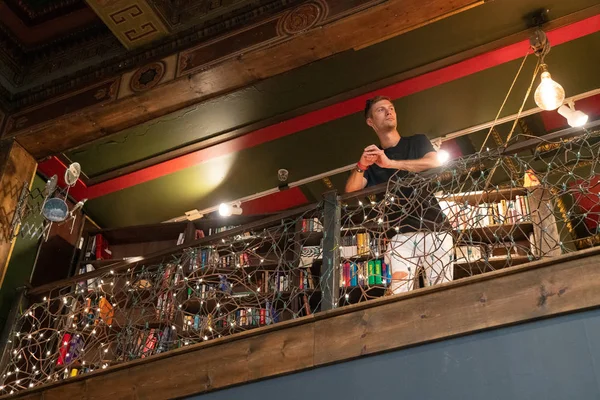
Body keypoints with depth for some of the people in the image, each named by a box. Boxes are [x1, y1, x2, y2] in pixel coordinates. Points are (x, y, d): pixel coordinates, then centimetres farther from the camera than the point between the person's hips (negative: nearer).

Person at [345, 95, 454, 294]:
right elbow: (350, 192, 7)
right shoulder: (371, 158, 21)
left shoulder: (417, 142, 17)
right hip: (400, 234, 1)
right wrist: (361, 166, -12)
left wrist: (391, 163, -15)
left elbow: (435, 163, -6)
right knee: (400, 294, -15)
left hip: (433, 228, -1)